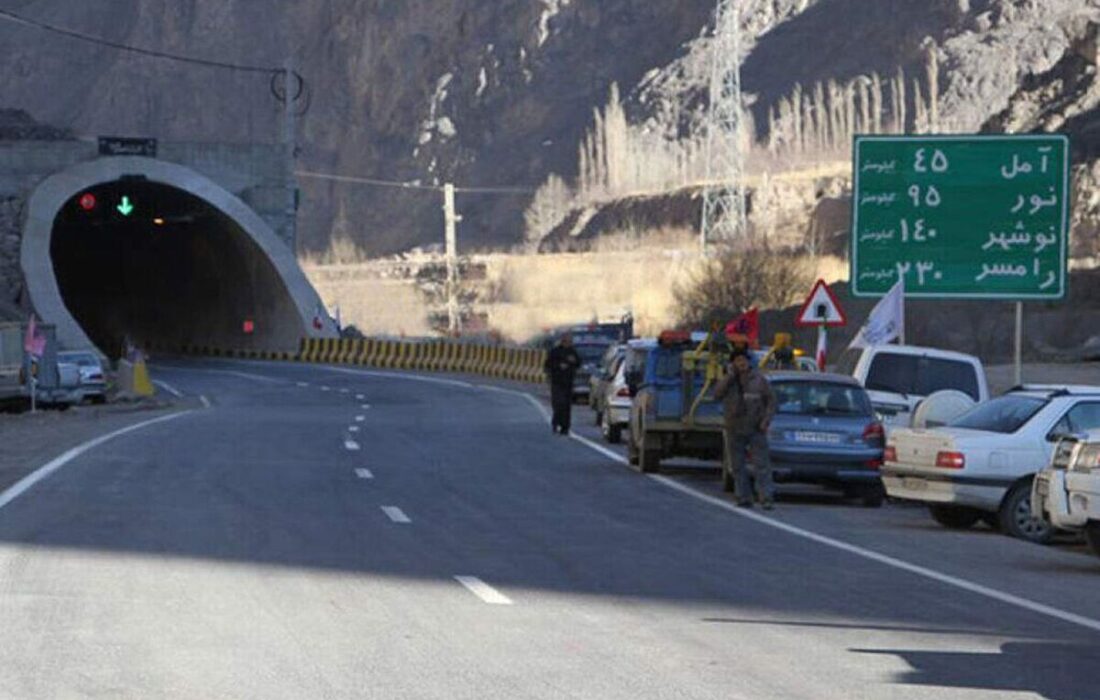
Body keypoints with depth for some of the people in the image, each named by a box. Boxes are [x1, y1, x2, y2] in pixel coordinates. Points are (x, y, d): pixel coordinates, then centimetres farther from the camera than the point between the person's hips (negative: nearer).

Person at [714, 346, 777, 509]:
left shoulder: (758, 379, 1)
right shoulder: (728, 380, 6)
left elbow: (771, 401, 4)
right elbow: (717, 394, -12)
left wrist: (766, 420, -9)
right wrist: (731, 376, -15)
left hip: (756, 430, -3)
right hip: (734, 430, 3)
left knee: (761, 465, -9)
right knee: (737, 466, 5)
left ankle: (766, 498, -12)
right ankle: (744, 498, 13)